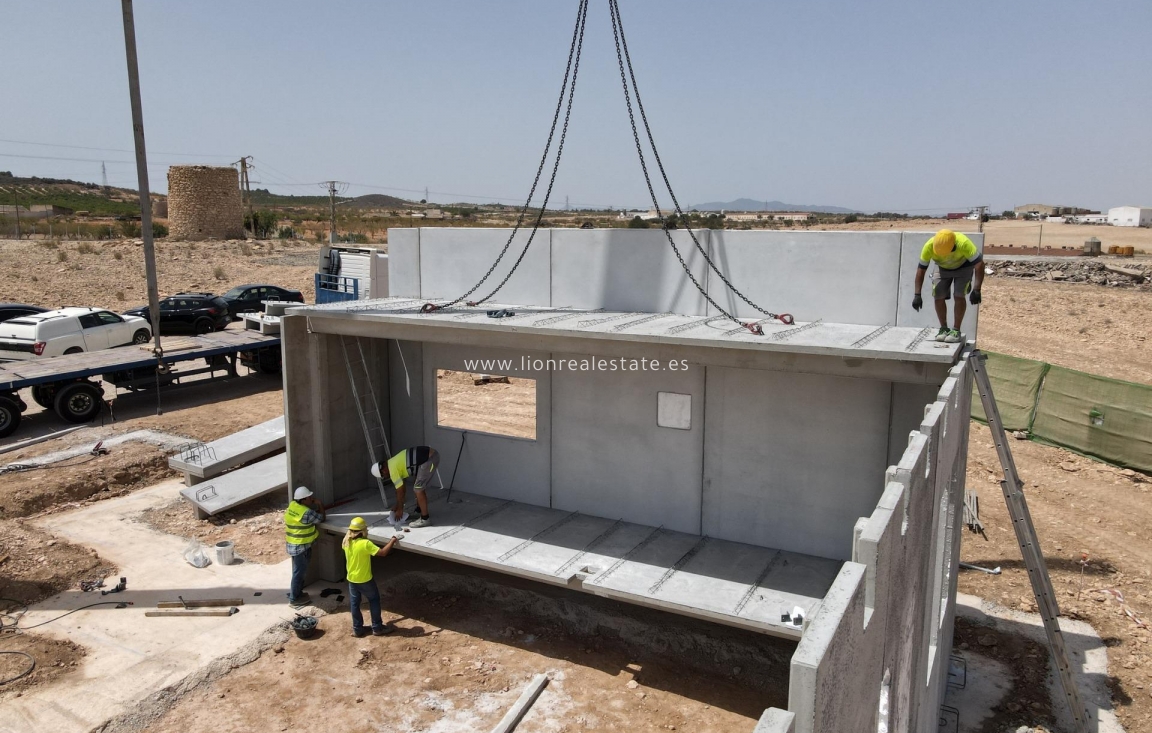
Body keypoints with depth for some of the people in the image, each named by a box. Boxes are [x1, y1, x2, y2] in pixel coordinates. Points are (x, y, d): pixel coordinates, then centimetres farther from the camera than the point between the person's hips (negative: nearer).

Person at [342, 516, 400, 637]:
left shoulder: (346, 541, -8)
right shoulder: (365, 544, -27)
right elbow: (382, 552, -28)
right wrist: (393, 541, -17)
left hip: (351, 579, 6)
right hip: (365, 580, -6)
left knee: (354, 603, 17)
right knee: (374, 600, 13)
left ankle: (357, 629, 27)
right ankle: (377, 628, 21)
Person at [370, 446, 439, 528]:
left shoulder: (393, 469, -7)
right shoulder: (394, 464, 21)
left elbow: (400, 491, 0)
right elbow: (401, 488, 28)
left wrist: (399, 509, 12)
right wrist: (397, 507, 32)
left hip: (429, 459, -10)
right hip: (431, 455, 10)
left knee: (418, 489, -5)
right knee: (418, 487, 22)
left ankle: (424, 519, -1)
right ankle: (419, 511, 35)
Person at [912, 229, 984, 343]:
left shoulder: (963, 243, -40)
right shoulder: (929, 246, -33)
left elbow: (979, 263, -34)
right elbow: (921, 270, -24)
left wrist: (976, 290, -39)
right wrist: (917, 295, -27)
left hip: (963, 266, -2)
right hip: (942, 267, 2)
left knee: (958, 296, -17)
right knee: (938, 296, -9)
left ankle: (956, 331, -7)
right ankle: (943, 328, 8)